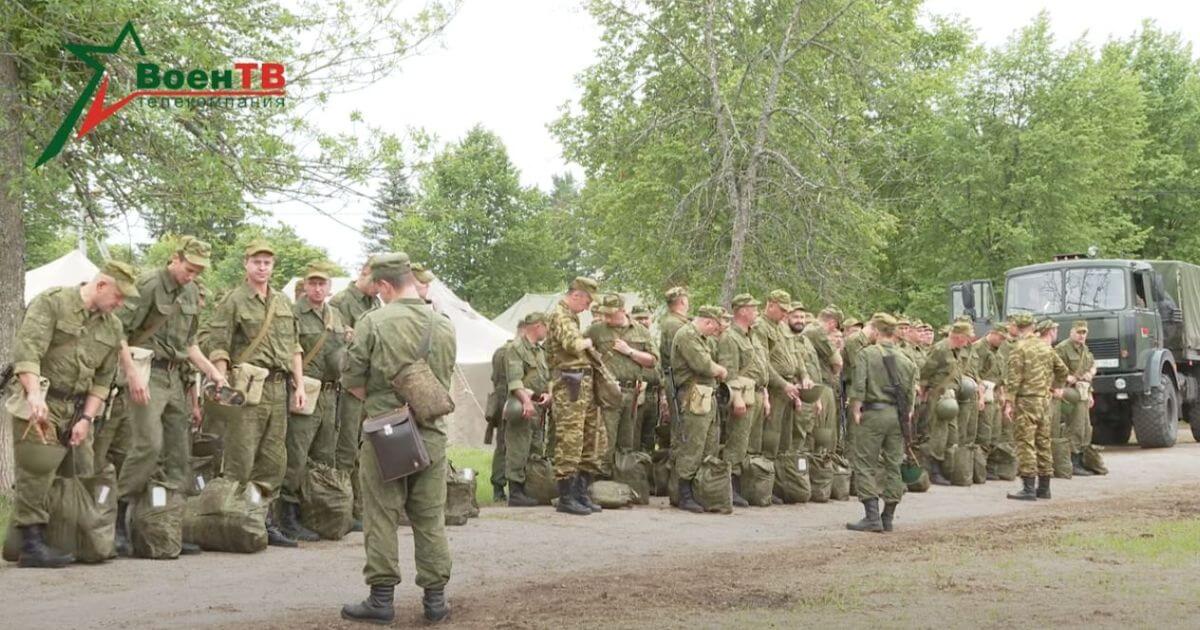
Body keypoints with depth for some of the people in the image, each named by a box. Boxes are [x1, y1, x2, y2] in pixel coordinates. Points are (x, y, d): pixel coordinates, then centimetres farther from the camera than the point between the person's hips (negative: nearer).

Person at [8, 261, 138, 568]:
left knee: (80, 477, 7)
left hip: (77, 408, 7)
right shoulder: (52, 302, -9)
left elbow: (103, 378, 11)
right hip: (40, 404, -7)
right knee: (37, 474, -10)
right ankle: (32, 545, -9)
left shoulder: (113, 327, 10)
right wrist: (35, 394, -32)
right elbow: (26, 349, -20)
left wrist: (87, 418, 1)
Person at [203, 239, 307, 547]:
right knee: (241, 459, -7)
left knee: (274, 460, 8)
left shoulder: (283, 303, 17)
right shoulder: (233, 301, -2)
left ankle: (264, 522, 16)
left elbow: (294, 347, 20)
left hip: (279, 387, 6)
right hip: (247, 386, -6)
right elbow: (217, 346, -7)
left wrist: (299, 386, 13)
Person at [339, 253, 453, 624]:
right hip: (431, 433, 3)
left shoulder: (374, 322, -10)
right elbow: (444, 382, 10)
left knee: (382, 517, 4)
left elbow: (352, 381, -6)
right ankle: (435, 599, 12)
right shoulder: (445, 326, 2)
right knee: (431, 518, 9)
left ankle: (381, 599, 6)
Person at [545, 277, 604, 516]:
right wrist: (588, 342, -6)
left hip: (584, 387, 10)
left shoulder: (570, 316, 22)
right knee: (569, 443, -8)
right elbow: (572, 344, -23)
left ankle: (581, 493, 18)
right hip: (569, 387, -10)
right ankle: (566, 498, -4)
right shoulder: (560, 315, -9)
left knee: (593, 440, 12)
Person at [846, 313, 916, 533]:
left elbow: (858, 387, -15)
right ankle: (888, 517, 14)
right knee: (893, 465, 11)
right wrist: (907, 416, 16)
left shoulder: (867, 354, -6)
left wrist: (856, 411, -7)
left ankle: (872, 516, -8)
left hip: (873, 413, -5)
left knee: (865, 464, 0)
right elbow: (911, 393, 9)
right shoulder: (905, 359, 9)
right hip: (898, 416, 5)